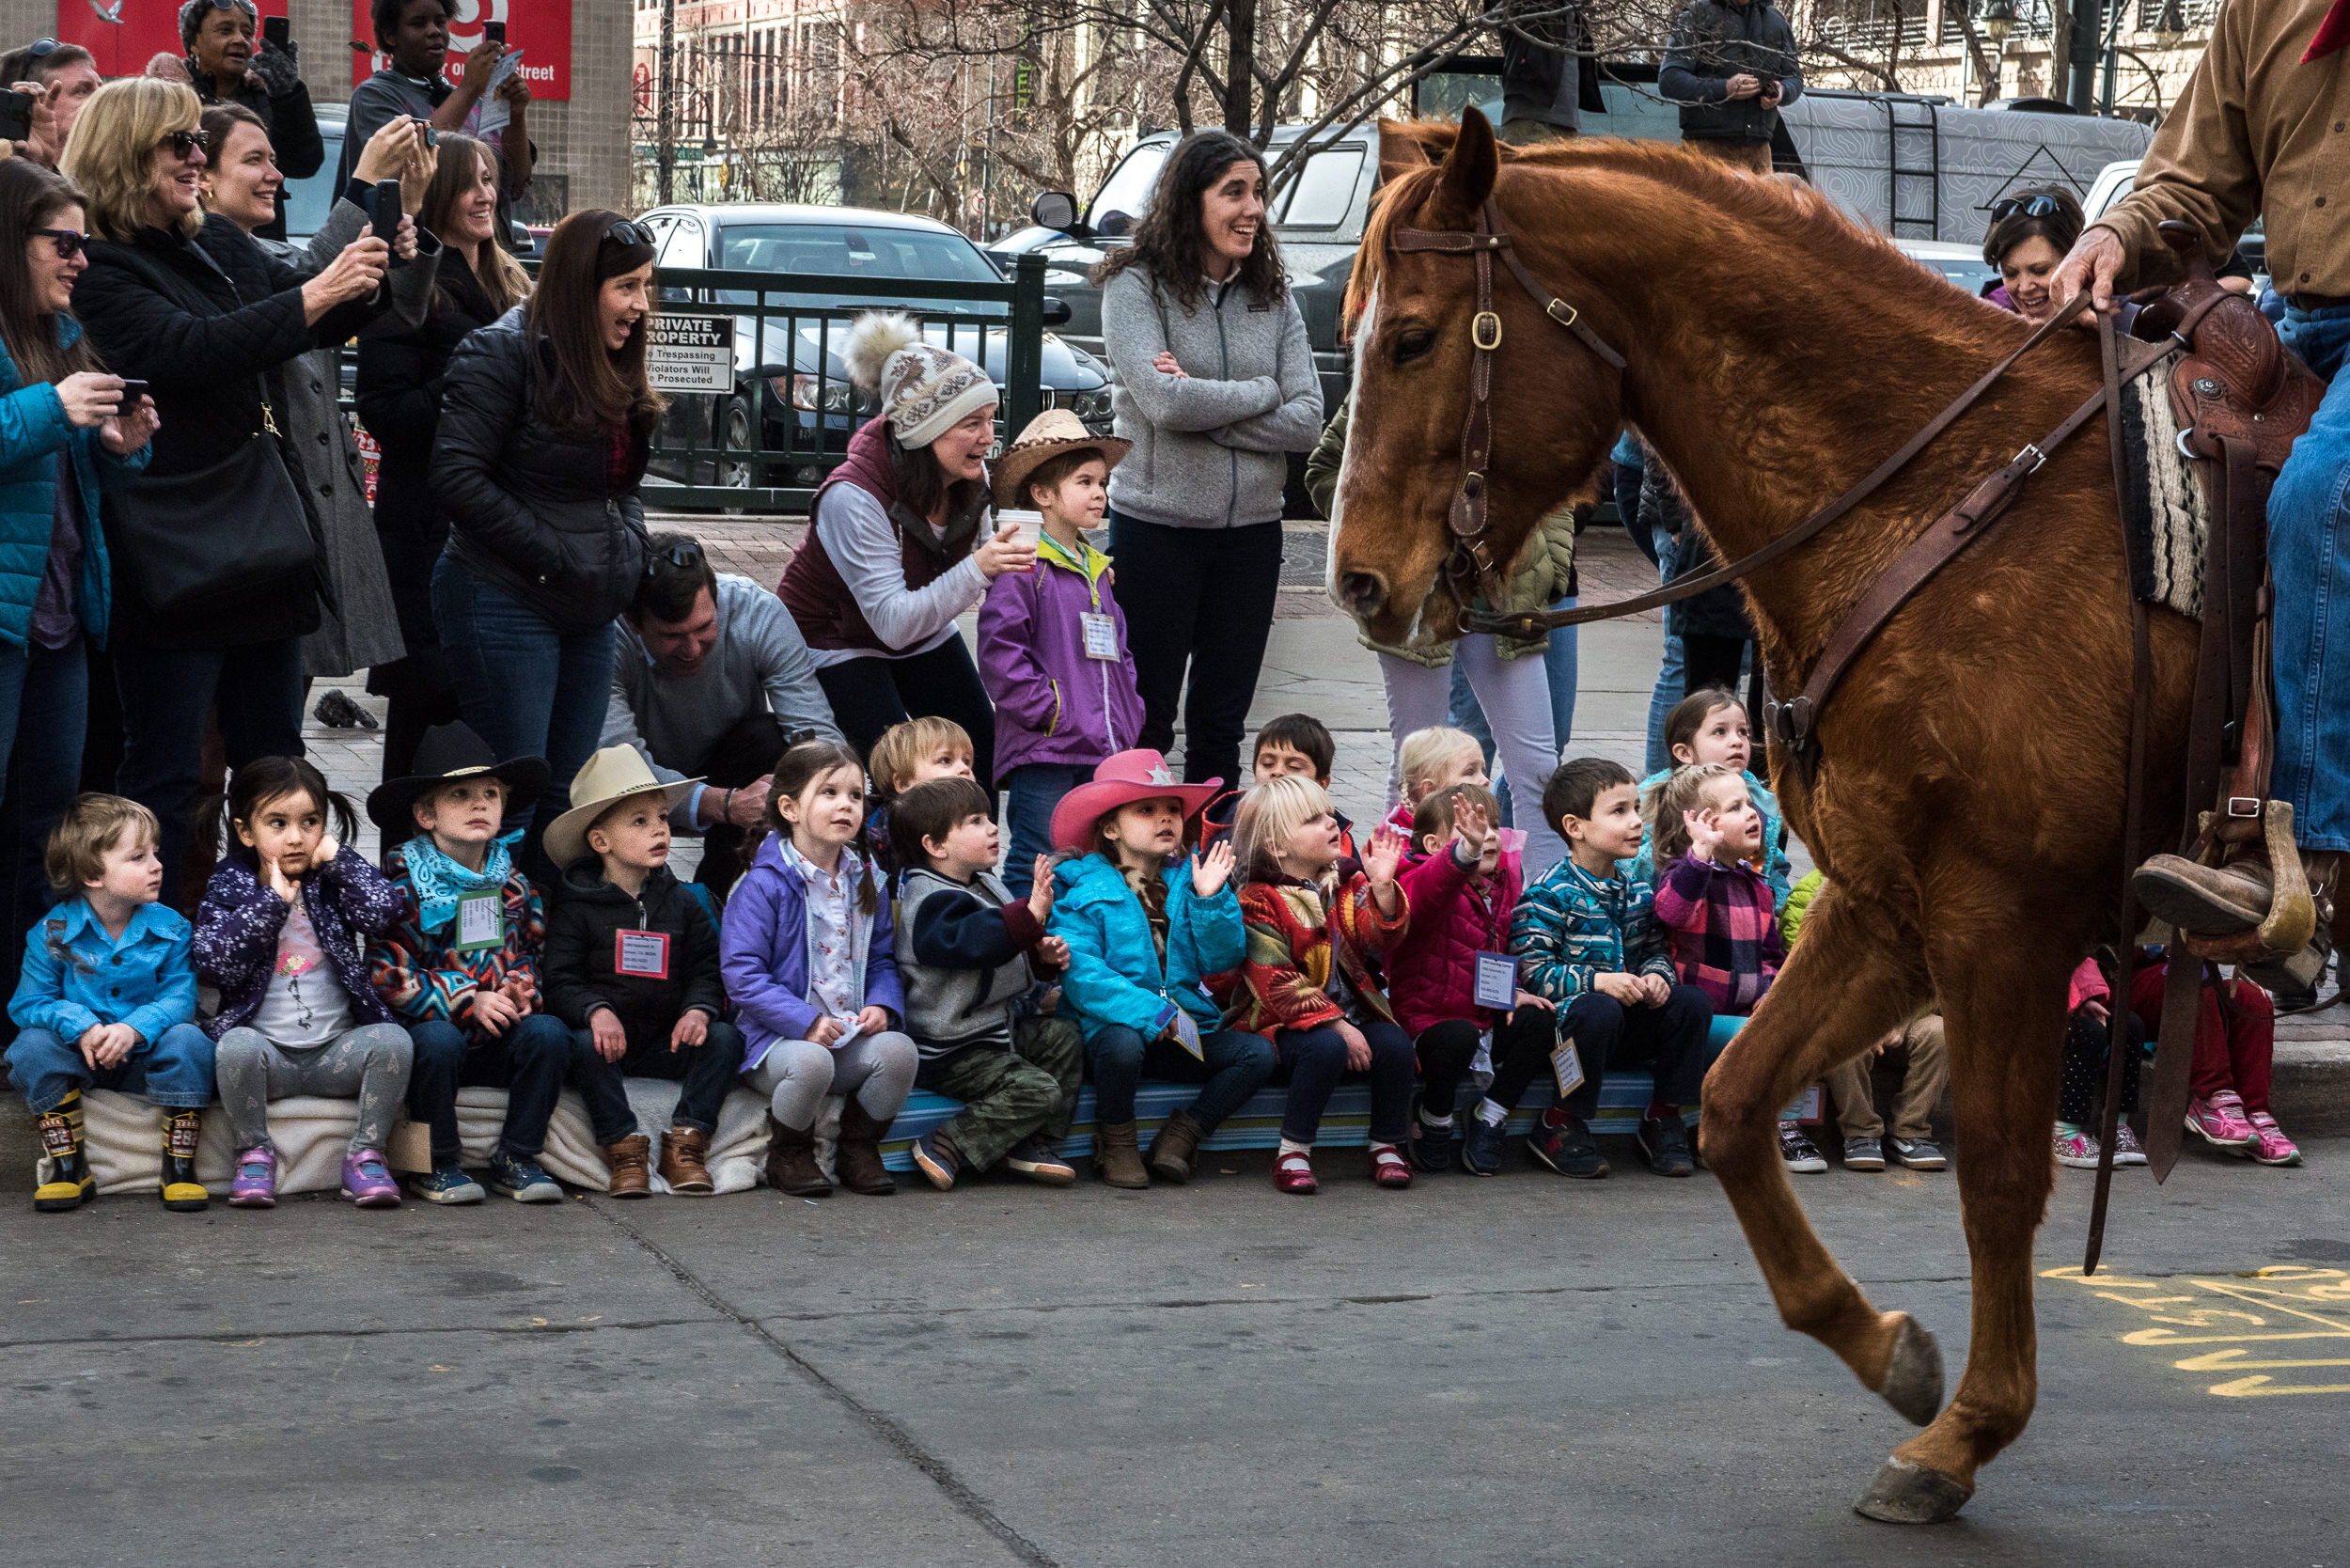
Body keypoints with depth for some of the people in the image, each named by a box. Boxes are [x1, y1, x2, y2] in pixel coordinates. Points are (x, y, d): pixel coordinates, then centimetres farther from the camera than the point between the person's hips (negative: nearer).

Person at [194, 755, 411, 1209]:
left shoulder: (335, 879, 7)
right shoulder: (229, 887, 4)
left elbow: (383, 911, -14)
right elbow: (214, 965, -12)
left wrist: (337, 858, -8)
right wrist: (271, 901, -13)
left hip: (334, 1052, 2)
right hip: (267, 1052, -1)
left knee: (391, 1039, -26)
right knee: (236, 1045, -33)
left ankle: (365, 1154, -12)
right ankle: (254, 1154, -12)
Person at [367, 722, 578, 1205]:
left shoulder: (513, 880, 12)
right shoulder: (403, 883, -4)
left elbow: (535, 949, 20)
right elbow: (386, 973, -10)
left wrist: (520, 986, -4)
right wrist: (467, 1002, -17)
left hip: (499, 1040, 4)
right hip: (431, 1024, -4)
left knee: (549, 1034, -25)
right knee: (437, 1041, -37)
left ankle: (515, 1160, -11)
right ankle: (436, 1165, -17)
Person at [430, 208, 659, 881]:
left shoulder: (615, 368, 14)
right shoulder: (504, 353, -12)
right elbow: (457, 477, -19)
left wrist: (630, 550, 5)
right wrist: (553, 559, -17)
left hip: (591, 614, 8)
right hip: (508, 604, -8)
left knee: (569, 797, 11)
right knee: (512, 798, -8)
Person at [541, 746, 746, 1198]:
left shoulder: (681, 904, 12)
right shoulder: (576, 907, 0)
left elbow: (707, 970, 8)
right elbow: (559, 979, -8)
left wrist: (699, 1009, -15)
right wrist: (595, 1011, -27)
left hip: (665, 1042, 3)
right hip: (609, 1035, -3)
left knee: (726, 1038, -20)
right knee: (586, 1043, -34)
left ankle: (685, 1143, -18)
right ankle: (623, 1147, -27)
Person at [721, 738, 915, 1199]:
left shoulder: (867, 884, 12)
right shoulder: (764, 885, -8)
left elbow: (882, 960, 18)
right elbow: (742, 973, -13)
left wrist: (882, 1005, -5)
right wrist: (806, 1022, -21)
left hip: (853, 1036, 5)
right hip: (777, 1038, -5)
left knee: (899, 1050, -24)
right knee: (810, 1061, -37)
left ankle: (860, 1147, 1)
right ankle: (788, 1156, -6)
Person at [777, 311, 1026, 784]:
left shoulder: (969, 475, -14)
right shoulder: (854, 497, -35)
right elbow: (894, 624, -36)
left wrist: (1011, 562, -20)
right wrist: (977, 568, -47)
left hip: (923, 629, 7)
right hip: (836, 639, -7)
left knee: (984, 760, 4)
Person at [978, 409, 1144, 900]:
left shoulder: (1097, 570, 19)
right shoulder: (1022, 568, -8)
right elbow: (999, 653, -16)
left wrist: (1129, 715, 14)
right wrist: (1048, 709, -16)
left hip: (1104, 753, 8)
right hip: (1043, 752, -8)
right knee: (1037, 865, -7)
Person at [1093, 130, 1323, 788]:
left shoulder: (1272, 296, 6)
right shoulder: (1136, 285, -7)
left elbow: (1306, 421, -4)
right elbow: (1163, 401, -21)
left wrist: (1202, 403, -14)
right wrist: (1261, 393, -8)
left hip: (1252, 530, 4)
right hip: (1156, 528, -4)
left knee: (1221, 727, 11)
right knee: (1143, 724, 3)